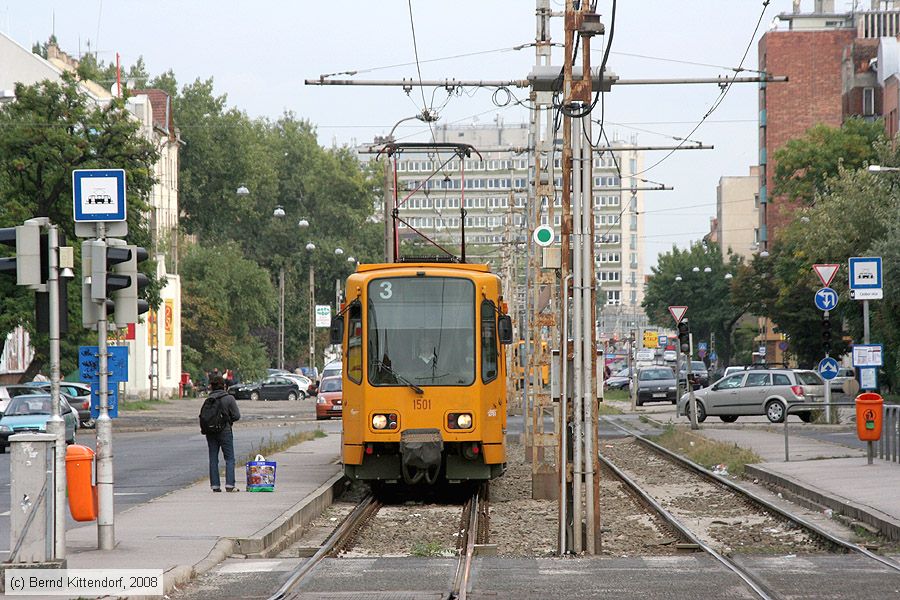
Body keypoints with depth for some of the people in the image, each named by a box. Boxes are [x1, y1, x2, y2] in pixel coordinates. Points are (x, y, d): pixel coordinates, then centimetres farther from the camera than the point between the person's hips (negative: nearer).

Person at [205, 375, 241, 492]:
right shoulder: (229, 398, -8)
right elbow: (237, 416, -9)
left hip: (211, 432, 3)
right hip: (225, 432, -3)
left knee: (213, 459, 10)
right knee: (229, 459, 3)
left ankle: (215, 485, 9)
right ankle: (229, 485, -6)